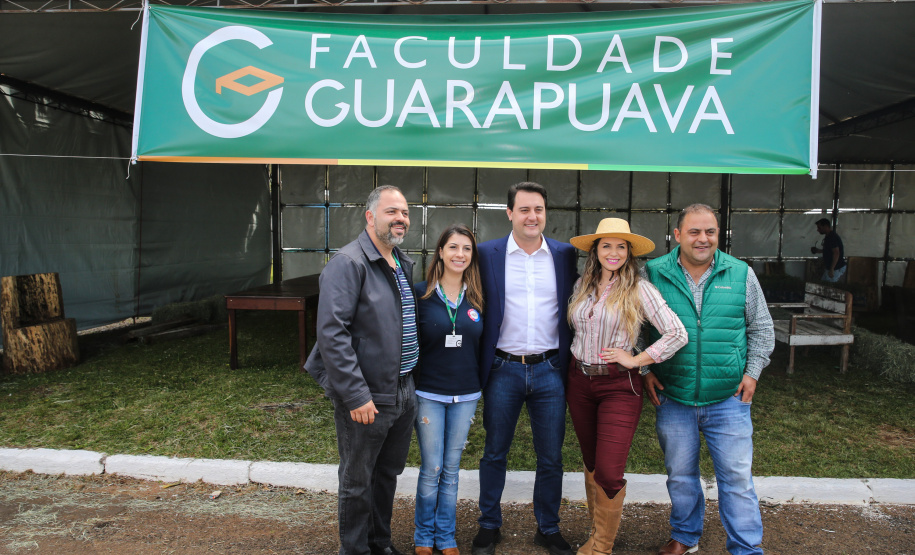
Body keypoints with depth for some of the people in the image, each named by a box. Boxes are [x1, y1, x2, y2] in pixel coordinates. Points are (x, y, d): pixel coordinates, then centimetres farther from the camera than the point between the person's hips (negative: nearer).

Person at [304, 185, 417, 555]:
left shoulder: (404, 264, 10)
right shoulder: (348, 263, -16)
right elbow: (332, 333, -22)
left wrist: (411, 380, 14)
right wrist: (356, 395, -24)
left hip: (404, 392, 8)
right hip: (366, 398, -8)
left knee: (388, 473, 23)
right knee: (357, 482, 11)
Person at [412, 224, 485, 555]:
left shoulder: (476, 298, 3)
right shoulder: (421, 294, -6)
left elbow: (482, 345, 10)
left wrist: (480, 388, 8)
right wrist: (409, 390, -4)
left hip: (465, 396, 3)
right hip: (429, 394, -3)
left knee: (451, 469, 12)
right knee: (432, 469, 3)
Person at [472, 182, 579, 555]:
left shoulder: (565, 254, 3)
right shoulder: (488, 254, -2)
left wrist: (569, 362, 3)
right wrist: (481, 364, -2)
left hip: (549, 370, 1)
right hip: (503, 370, -1)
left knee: (551, 458, 11)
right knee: (495, 453, 12)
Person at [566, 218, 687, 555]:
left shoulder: (639, 289, -9)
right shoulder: (582, 286, 6)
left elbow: (678, 334, -12)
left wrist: (635, 360, -12)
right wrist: (570, 369, 9)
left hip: (619, 387, -5)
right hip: (579, 382, 5)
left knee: (609, 473, -7)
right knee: (591, 464, 16)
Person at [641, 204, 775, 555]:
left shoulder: (741, 274, 0)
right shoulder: (653, 274, -4)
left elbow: (761, 329, 10)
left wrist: (752, 371, 1)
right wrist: (644, 370, -2)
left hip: (728, 398, 0)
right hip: (672, 397, 0)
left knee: (737, 477, 4)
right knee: (680, 475, 15)